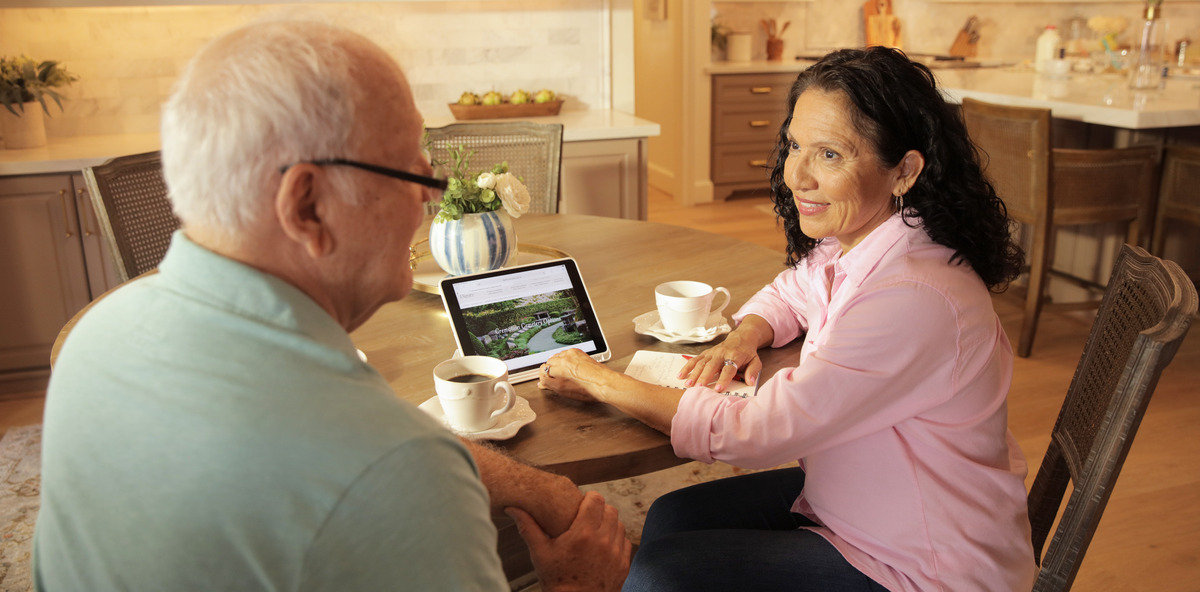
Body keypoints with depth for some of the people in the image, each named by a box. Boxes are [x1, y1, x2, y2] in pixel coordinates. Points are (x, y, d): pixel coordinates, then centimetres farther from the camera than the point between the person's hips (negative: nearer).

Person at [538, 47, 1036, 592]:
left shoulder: (911, 300, -33)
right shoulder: (848, 244, -5)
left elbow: (747, 433, -29)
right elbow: (788, 293, 19)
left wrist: (596, 381, -18)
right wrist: (744, 337, -5)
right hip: (854, 497, 8)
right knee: (670, 520, 6)